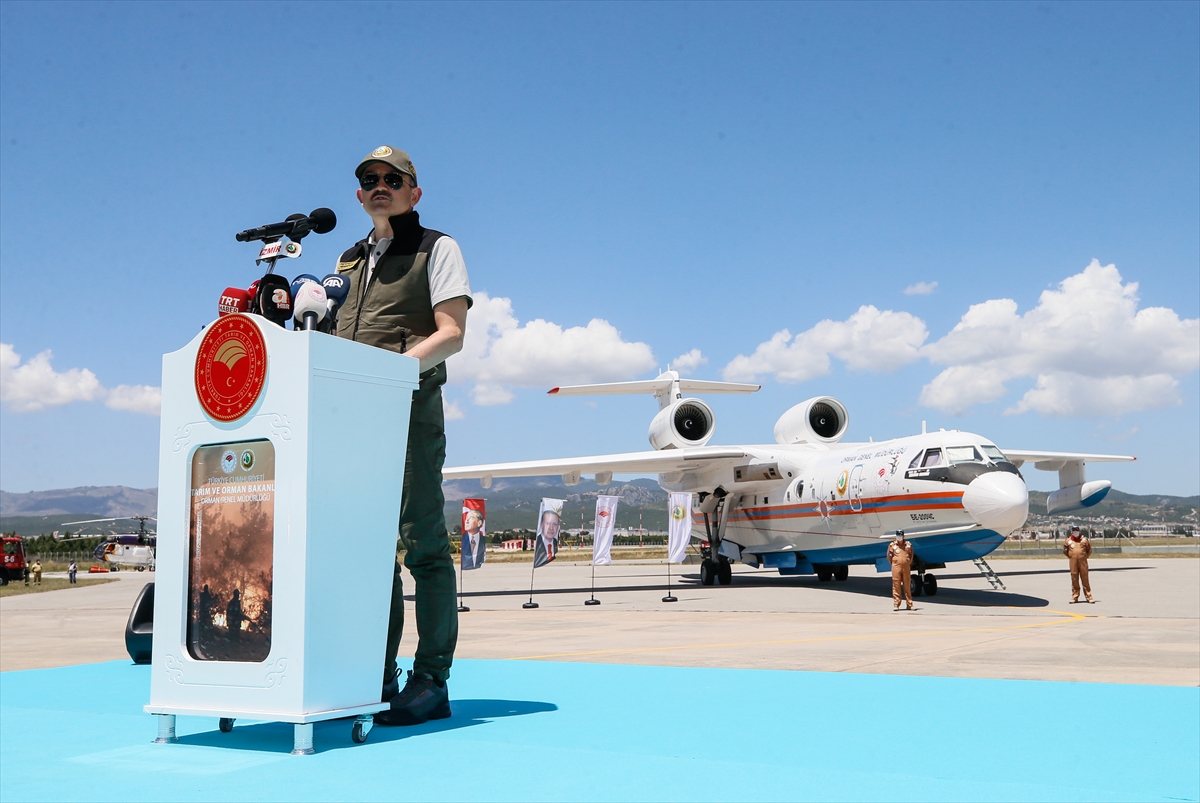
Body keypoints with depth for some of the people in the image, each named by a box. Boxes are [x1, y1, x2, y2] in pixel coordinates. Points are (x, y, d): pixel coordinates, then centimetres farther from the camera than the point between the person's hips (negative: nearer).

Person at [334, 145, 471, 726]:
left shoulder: (436, 248, 7)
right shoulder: (349, 261, 26)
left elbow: (452, 334, -5)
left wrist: (391, 366, -20)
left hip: (410, 403, -6)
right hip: (351, 411, 6)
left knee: (423, 542, -7)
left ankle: (431, 682, -4)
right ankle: (378, 679, 10)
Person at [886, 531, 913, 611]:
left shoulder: (908, 544, 10)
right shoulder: (892, 545, 6)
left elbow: (911, 555, 17)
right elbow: (889, 556, 10)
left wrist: (908, 563, 11)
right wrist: (893, 563, 7)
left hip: (906, 567, 1)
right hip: (896, 567, -1)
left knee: (907, 586, 5)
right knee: (896, 586, -2)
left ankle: (909, 604, 11)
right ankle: (896, 604, 0)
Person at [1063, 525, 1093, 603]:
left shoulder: (1084, 539, 6)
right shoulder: (1069, 540, 6)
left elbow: (1089, 550, 14)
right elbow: (1065, 551, 18)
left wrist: (1085, 556, 9)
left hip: (1083, 561, -1)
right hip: (1073, 562, 1)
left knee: (1085, 579, -1)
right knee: (1074, 579, 3)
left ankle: (1089, 596, 3)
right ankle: (1075, 597, 10)